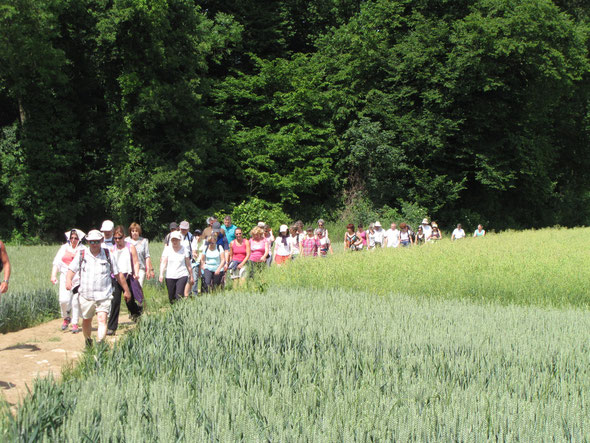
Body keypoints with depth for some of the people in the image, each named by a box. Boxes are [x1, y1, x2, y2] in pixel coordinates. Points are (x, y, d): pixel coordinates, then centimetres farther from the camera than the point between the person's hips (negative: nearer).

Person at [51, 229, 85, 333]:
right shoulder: (64, 248, 12)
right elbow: (56, 263, 12)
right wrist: (53, 275, 0)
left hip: (78, 278, -1)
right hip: (65, 277, 1)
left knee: (76, 301, -3)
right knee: (64, 299, -12)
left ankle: (75, 323, 7)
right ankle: (66, 318, 14)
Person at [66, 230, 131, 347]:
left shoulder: (108, 254, 3)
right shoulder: (81, 254, 3)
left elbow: (118, 274, 10)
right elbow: (72, 269, -1)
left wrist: (126, 290, 14)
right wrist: (68, 280, -23)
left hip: (103, 295, -1)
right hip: (86, 295, 2)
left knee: (102, 319, -17)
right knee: (86, 320, 15)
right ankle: (88, 341, 38)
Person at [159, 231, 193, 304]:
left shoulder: (184, 250, 3)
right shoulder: (167, 249, 3)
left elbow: (188, 265, 9)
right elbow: (163, 263, -5)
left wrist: (191, 276, 13)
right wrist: (161, 274, -19)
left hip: (182, 276, -1)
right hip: (170, 276, 1)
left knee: (179, 296, -14)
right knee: (171, 298, 5)